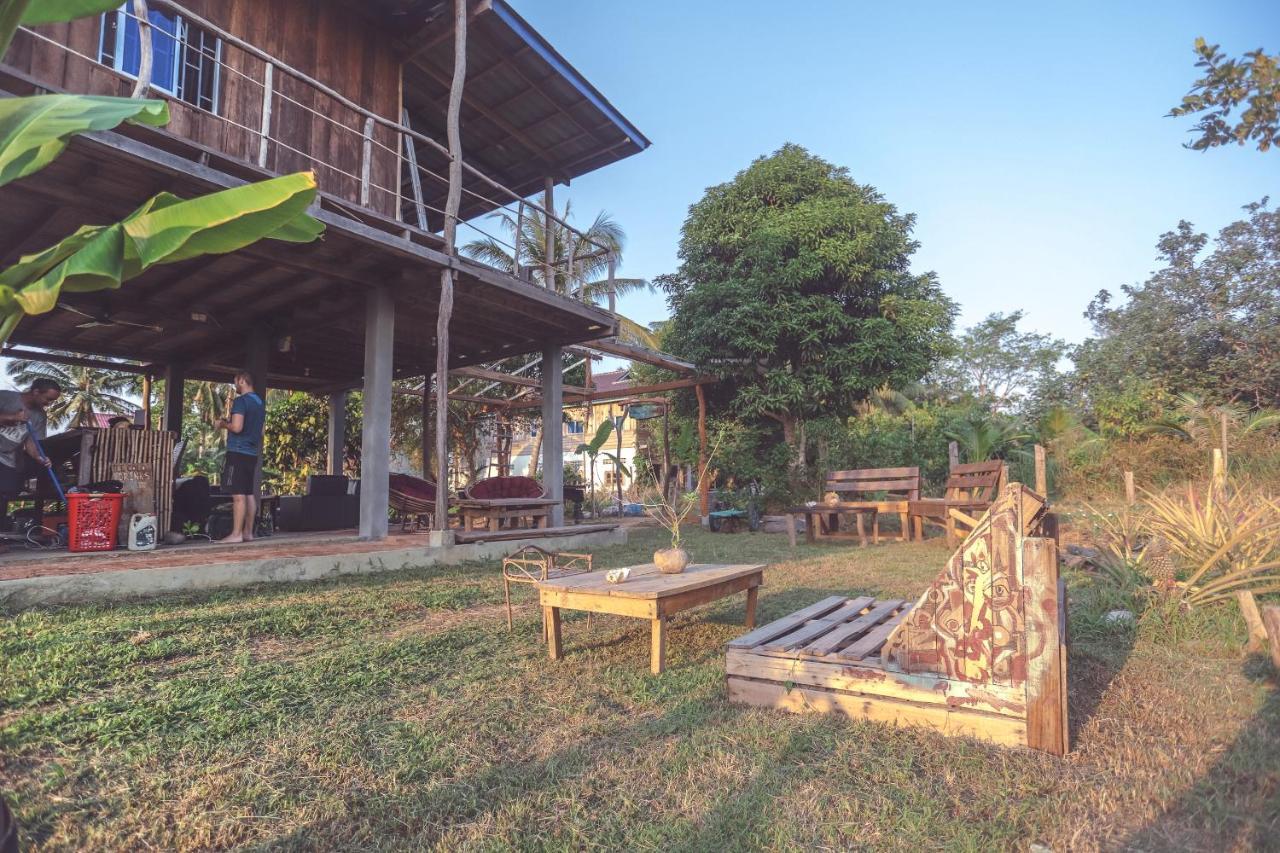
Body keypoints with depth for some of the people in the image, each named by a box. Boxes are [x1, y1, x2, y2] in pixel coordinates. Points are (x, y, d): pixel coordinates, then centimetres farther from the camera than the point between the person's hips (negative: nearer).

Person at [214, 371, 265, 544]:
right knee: (249, 493, 9)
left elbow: (237, 427, -20)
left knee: (238, 495, -9)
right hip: (252, 453, 9)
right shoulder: (260, 403, 16)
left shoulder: (241, 401, -10)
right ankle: (248, 532, 12)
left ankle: (236, 534, -8)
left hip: (238, 452, -9)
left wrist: (223, 424, 0)